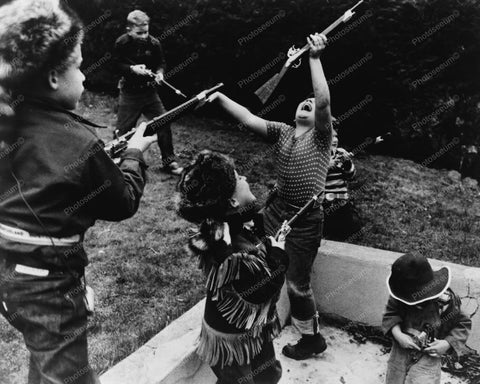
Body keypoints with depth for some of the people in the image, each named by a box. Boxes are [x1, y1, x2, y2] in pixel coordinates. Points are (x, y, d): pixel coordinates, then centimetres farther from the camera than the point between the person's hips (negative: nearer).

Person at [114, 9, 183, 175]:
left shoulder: (154, 43, -6)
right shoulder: (122, 43, -10)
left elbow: (161, 62, 6)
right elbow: (117, 65, -4)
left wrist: (159, 73, -15)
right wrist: (132, 69, -21)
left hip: (149, 91, 2)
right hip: (129, 92, -2)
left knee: (164, 123, -1)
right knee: (123, 130, 3)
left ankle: (169, 161, 13)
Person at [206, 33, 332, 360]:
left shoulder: (321, 136, -8)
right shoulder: (283, 132, 5)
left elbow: (325, 101, -25)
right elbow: (249, 120, -6)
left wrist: (315, 58, -30)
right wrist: (221, 98, -18)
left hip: (306, 220, -5)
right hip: (277, 210, 5)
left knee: (297, 283, 7)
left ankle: (313, 338, 29)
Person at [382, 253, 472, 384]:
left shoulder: (446, 301, -23)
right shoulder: (401, 298, -20)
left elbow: (463, 324, -6)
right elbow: (390, 313, -4)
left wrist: (447, 344, -17)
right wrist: (398, 335, -20)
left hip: (428, 355, -2)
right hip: (401, 350, 3)